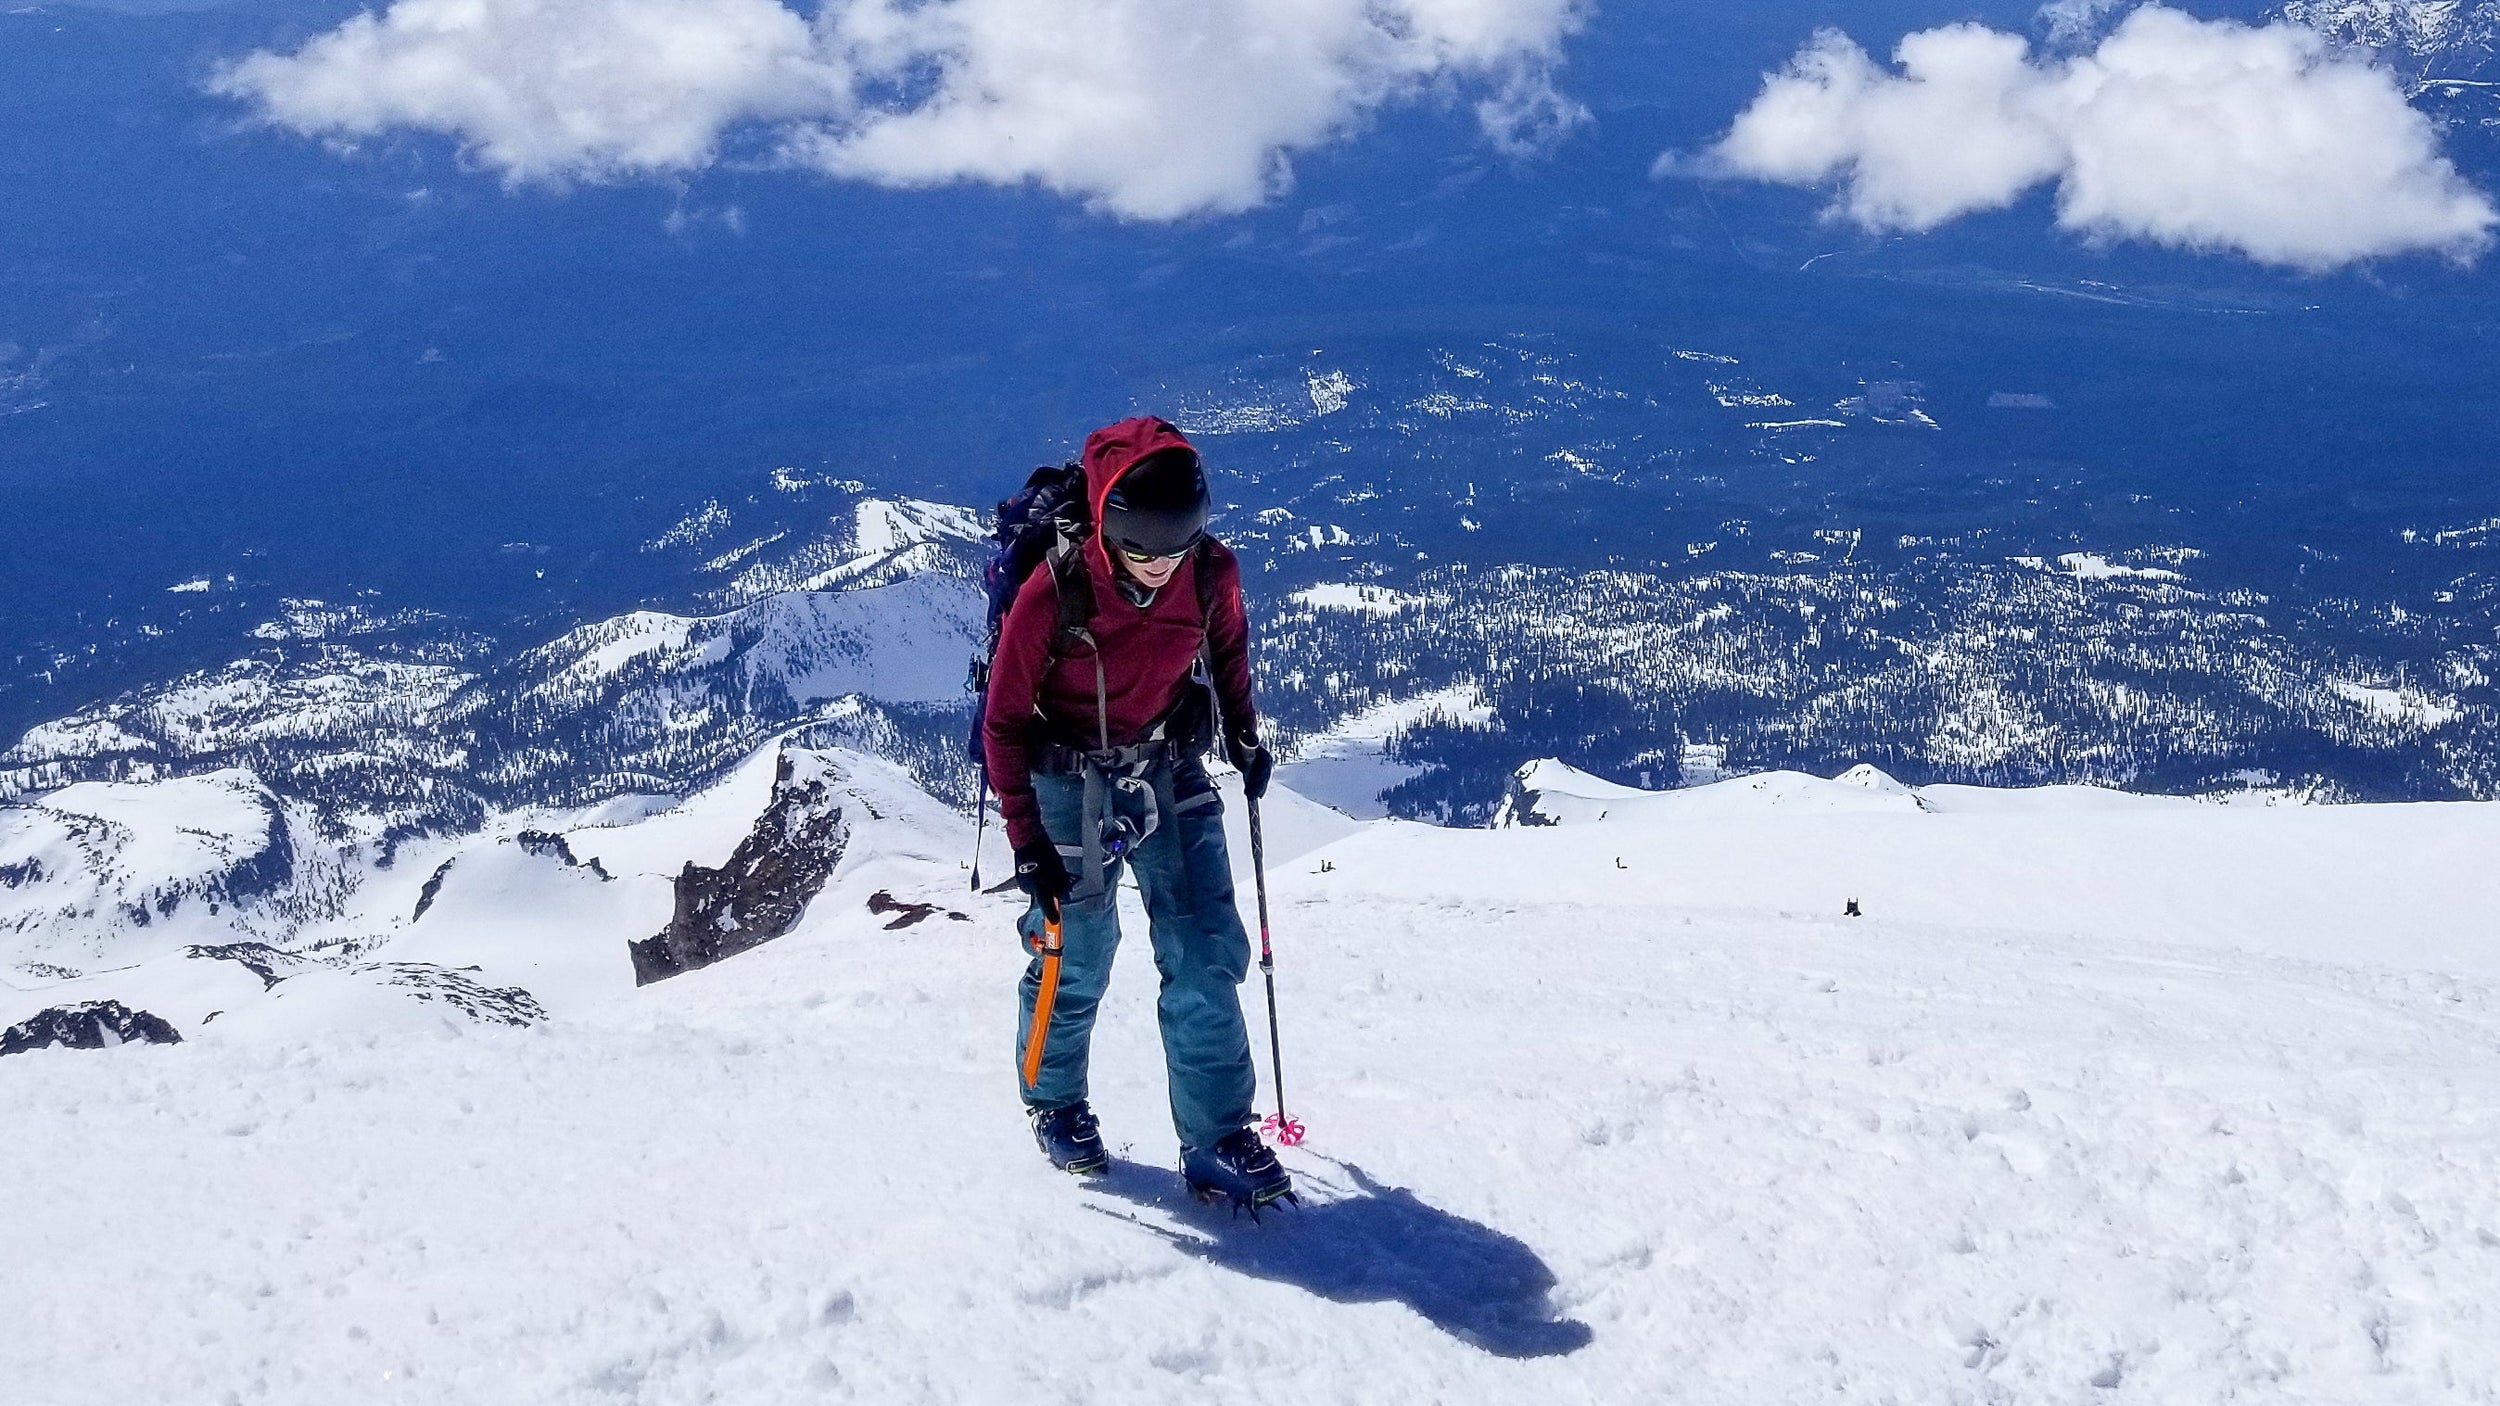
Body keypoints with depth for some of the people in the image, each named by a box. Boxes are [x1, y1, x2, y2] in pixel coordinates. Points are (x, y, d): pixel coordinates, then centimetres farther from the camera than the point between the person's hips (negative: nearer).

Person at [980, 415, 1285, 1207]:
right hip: (1073, 784, -3)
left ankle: (1217, 1140, 8)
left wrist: (1243, 732, 9)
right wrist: (1026, 839, -17)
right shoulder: (1052, 595, -27)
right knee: (1076, 961, 8)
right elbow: (1005, 722, -16)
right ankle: (1054, 1104, 35)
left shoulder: (1212, 574, -17)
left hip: (1171, 772, 3)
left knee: (1207, 956, -1)